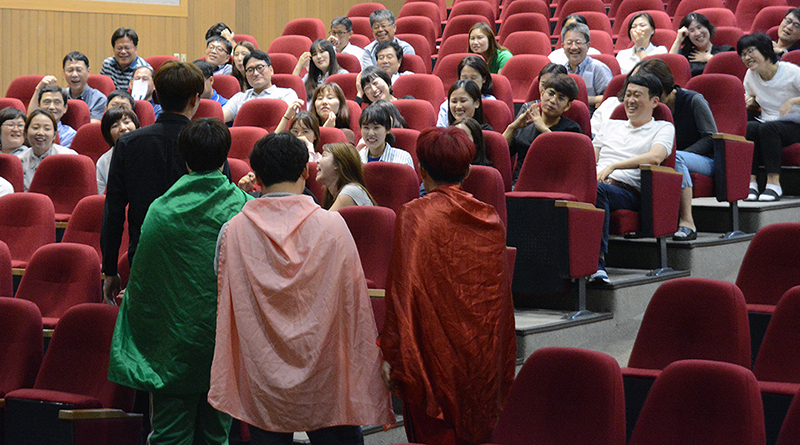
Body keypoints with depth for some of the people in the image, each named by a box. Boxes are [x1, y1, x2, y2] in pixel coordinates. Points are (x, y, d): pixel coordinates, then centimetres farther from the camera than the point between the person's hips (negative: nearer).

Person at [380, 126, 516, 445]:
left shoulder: (413, 216, -11)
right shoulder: (490, 218, 4)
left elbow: (402, 290, -13)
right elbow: (502, 294, 10)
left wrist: (391, 355, -10)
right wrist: (503, 366, 18)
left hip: (434, 355, -5)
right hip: (484, 361, 5)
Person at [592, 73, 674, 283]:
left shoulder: (663, 128, 16)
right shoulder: (611, 125, 33)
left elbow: (655, 157, -5)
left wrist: (613, 166, -13)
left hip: (627, 191, -4)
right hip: (595, 182, 4)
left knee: (597, 190, -40)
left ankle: (598, 258, -46)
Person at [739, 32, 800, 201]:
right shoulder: (750, 76, 7)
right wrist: (750, 102, 2)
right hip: (767, 122, 5)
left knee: (767, 127, -37)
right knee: (747, 128, -30)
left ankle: (774, 183, -36)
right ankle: (750, 181, -31)